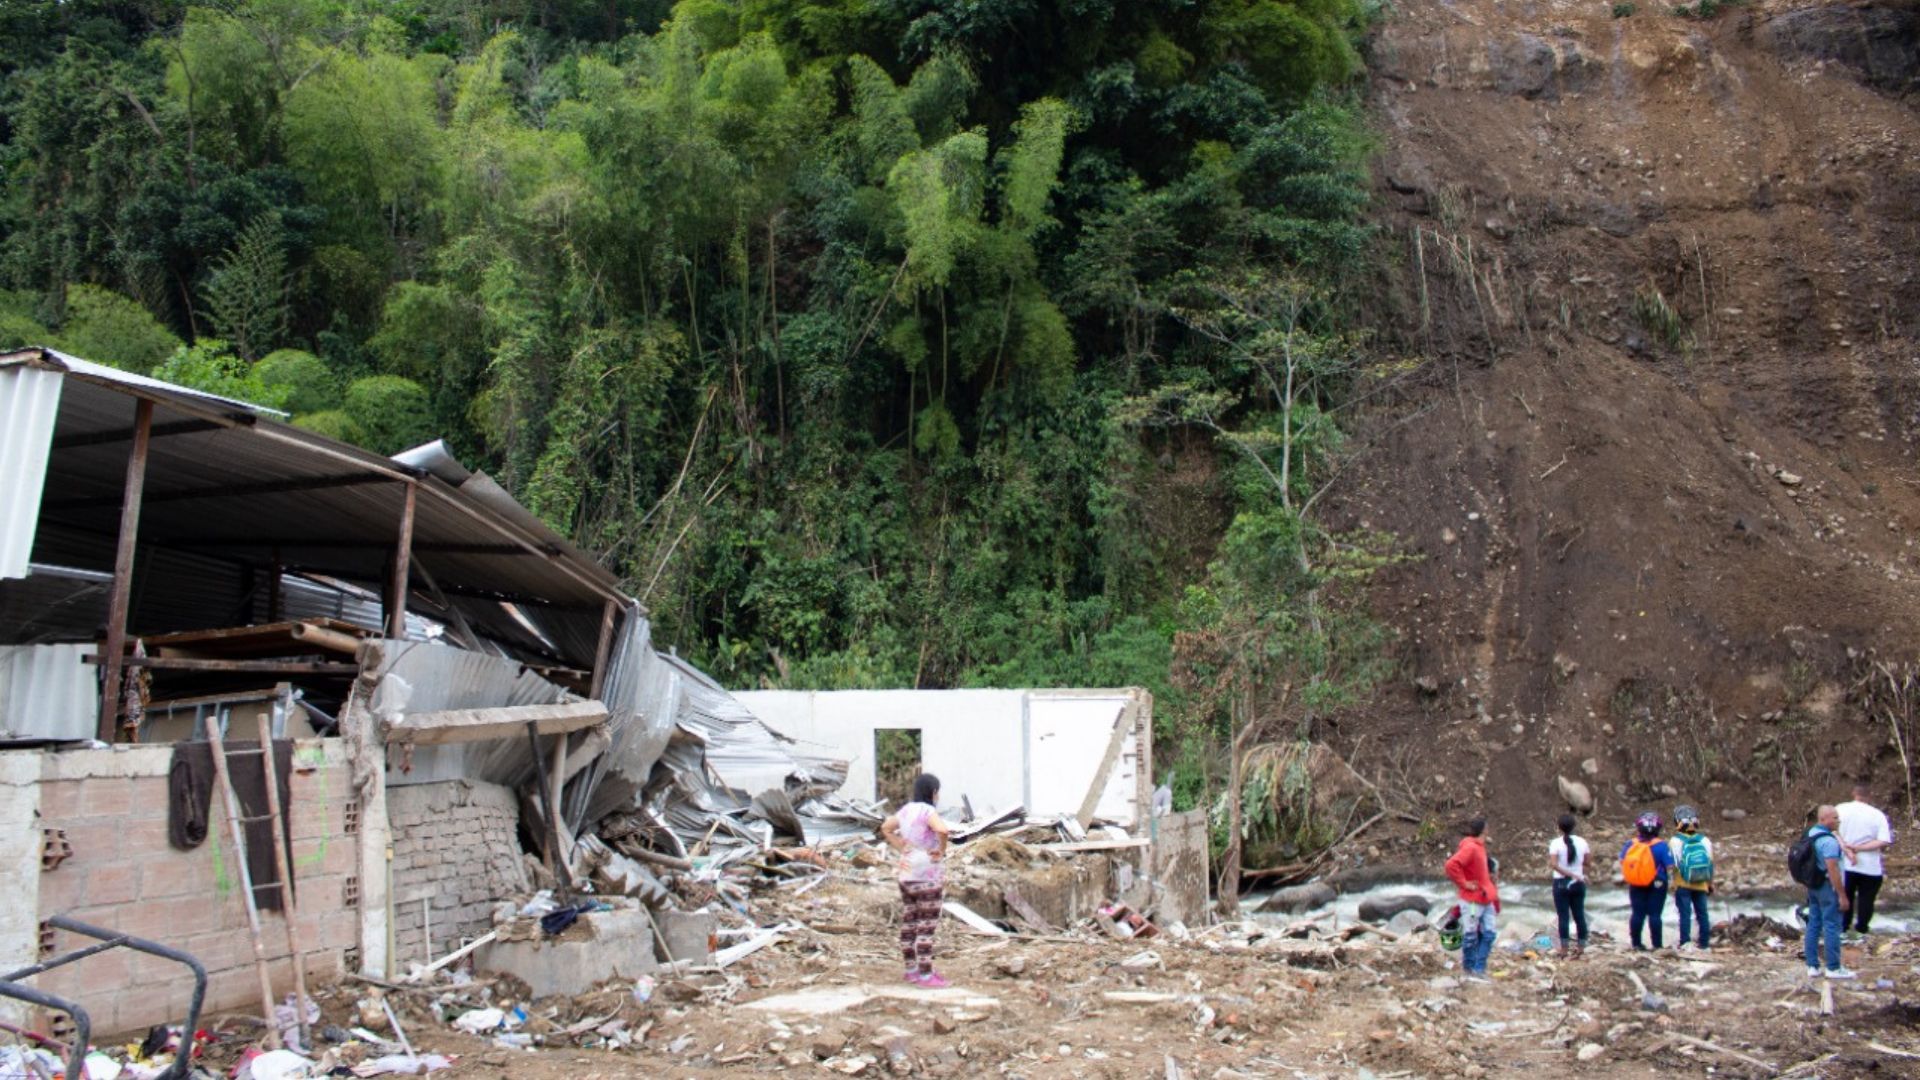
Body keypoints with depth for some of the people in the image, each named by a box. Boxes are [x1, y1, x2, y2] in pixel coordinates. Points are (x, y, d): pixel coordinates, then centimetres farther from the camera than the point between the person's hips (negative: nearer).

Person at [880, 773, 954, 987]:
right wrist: (942, 850, -19)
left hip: (907, 874, 8)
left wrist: (900, 848, 12)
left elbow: (885, 828, 21)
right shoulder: (928, 811, -17)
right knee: (926, 927, -4)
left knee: (908, 924, 13)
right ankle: (925, 975, -2)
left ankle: (911, 969, 23)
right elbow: (943, 830, -36)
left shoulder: (906, 810, 7)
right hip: (928, 875, -8)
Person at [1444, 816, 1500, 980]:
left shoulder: (1479, 847, 12)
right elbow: (1451, 865, -31)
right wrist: (1464, 883, -20)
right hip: (1472, 900, -9)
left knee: (1489, 933, 7)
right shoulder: (1470, 847, -19)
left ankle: (1479, 969, 11)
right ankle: (1469, 968, 16)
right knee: (1471, 935, 2)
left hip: (1485, 899, 9)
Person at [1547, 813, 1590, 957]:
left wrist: (1570, 874, -19)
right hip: (1578, 884, 3)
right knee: (1579, 914, 12)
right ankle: (1581, 946, 17)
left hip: (1561, 883, -3)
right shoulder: (1581, 842, -2)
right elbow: (1586, 863, 5)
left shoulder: (1556, 843, -12)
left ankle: (1563, 948, 1)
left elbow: (1553, 864, -22)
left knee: (1563, 916, 0)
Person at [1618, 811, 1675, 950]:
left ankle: (1636, 944, 13)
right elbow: (1669, 866, -16)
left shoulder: (1630, 844, -2)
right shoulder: (1661, 846, -14)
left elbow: (1622, 862, 5)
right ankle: (1657, 945, 4)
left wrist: (1624, 877, 19)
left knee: (1638, 914, 9)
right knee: (1655, 915, 1)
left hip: (1636, 885, 3)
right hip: (1656, 885, -3)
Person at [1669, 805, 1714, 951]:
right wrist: (1711, 883, 16)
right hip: (1701, 885, 3)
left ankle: (1685, 942, -10)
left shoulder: (1674, 842, -11)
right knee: (1702, 913, 11)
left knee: (1685, 913, -3)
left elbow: (1671, 863, -12)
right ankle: (1705, 942, 16)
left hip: (1682, 885, -3)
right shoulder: (1705, 841, 1)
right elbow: (1711, 864, 6)